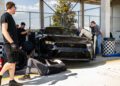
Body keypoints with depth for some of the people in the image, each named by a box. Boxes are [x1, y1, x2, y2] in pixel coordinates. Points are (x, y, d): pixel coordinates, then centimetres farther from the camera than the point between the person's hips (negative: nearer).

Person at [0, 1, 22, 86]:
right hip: (9, 43, -9)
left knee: (14, 62, 6)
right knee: (11, 62, -9)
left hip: (13, 43, 9)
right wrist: (12, 43, -23)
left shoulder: (10, 17, 20)